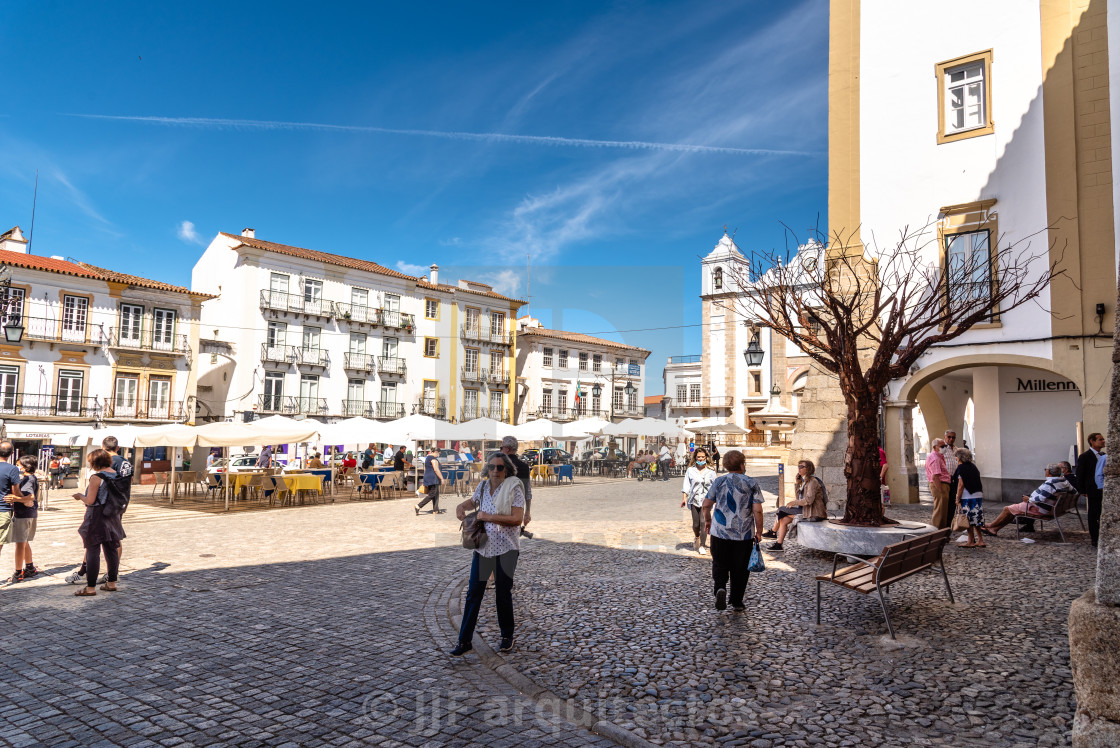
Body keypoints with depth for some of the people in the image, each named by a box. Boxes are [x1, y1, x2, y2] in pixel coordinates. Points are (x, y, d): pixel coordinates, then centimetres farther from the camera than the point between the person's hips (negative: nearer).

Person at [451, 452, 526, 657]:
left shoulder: (514, 488, -10)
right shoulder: (483, 486, 5)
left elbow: (518, 518, -18)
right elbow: (473, 501, 26)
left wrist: (489, 517, -20)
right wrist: (461, 507, 4)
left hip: (505, 548, -4)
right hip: (482, 546, 4)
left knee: (503, 594, 7)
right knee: (473, 593, 3)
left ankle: (507, 636, 28)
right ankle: (465, 641, 11)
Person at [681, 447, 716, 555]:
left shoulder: (711, 471, 5)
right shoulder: (690, 470, 4)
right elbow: (686, 484, 3)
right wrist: (684, 497, -6)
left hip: (706, 500, -1)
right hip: (694, 500, 1)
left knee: (703, 522, -13)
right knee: (696, 524, 4)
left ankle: (702, 546, -5)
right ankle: (697, 538, 36)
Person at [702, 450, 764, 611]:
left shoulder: (718, 481, -1)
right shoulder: (751, 483, -5)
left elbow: (706, 505, 1)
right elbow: (757, 510, -10)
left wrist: (707, 521, 19)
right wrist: (759, 532, 0)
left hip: (720, 533, 1)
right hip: (744, 534, -1)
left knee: (720, 565, 14)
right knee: (740, 569, 12)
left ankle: (720, 587, -11)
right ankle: (737, 603, 19)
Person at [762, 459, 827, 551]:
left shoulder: (812, 481, -15)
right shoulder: (806, 480, 15)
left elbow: (809, 500, -24)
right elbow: (799, 497, 16)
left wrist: (794, 503, -13)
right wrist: (797, 483, 5)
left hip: (813, 512, -9)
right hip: (806, 509, 9)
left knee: (781, 511, -11)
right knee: (783, 520, -3)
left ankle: (773, 532, 7)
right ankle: (779, 544, 2)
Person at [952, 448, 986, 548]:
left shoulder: (961, 467, -10)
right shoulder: (973, 466, 12)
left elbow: (961, 484, -14)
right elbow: (977, 482, 16)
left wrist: (957, 499, -10)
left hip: (967, 497, -8)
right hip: (978, 495, 8)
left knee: (969, 520, 1)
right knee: (975, 519, 14)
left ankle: (971, 542, 7)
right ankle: (980, 540, 15)